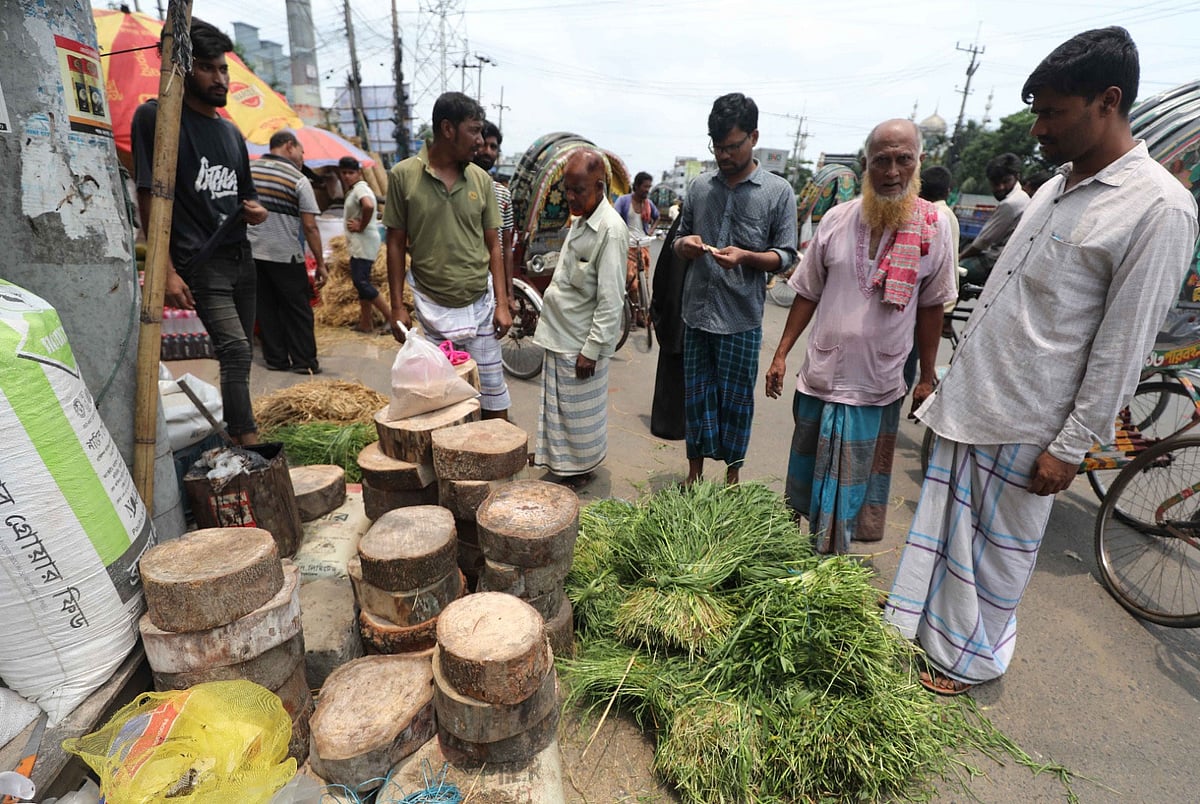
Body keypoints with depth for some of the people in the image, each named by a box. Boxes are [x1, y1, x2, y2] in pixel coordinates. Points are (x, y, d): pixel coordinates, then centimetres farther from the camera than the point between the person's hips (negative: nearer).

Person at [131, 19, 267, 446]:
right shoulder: (156, 117, -3)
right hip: (202, 263, -6)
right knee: (236, 350, -20)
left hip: (241, 257, 7)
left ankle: (233, 432, 17)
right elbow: (149, 198, -8)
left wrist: (256, 212, -1)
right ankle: (250, 445, -19)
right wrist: (167, 271, -15)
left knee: (238, 355, 7)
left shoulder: (231, 132, 16)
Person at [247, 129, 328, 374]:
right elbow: (310, 226, -13)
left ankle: (275, 358, 17)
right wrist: (320, 264, -9)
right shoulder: (298, 180, -10)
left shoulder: (248, 170, 6)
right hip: (286, 256, -5)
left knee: (265, 307, 11)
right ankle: (304, 361, 7)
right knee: (298, 309, 4)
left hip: (252, 252, 5)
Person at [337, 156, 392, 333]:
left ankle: (390, 315, -7)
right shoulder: (353, 189, 18)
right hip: (358, 244, 10)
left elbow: (369, 206, -33)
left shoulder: (360, 188, -12)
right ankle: (366, 322, 15)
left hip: (364, 243, -10)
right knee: (361, 281, 10)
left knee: (361, 282, -13)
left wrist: (361, 227, -21)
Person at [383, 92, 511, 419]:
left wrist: (502, 303, -1)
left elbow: (493, 245, 5)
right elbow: (396, 244, 0)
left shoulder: (481, 179, 2)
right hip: (434, 306, -1)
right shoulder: (402, 175, -4)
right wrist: (397, 306, -2)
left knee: (492, 390, 7)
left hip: (481, 303, 2)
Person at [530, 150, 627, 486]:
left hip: (581, 341, -8)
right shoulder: (580, 219, 7)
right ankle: (559, 456, 40)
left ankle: (581, 468, 29)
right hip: (559, 332, 8)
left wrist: (591, 350, -20)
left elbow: (610, 301, -22)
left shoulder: (611, 230, -20)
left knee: (580, 412, 9)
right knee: (558, 404, 21)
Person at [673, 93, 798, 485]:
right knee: (696, 396, 10)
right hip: (696, 312, 3)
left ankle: (732, 476, 25)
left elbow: (785, 256, -1)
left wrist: (746, 257, -20)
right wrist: (684, 244, -7)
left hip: (741, 319, -3)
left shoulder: (778, 192, -1)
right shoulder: (699, 186, 9)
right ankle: (695, 473, 26)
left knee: (736, 401, 7)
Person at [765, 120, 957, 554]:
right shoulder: (837, 219, -1)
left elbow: (931, 306, 3)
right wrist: (781, 354, 2)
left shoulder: (933, 226, -3)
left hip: (878, 387, -1)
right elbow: (807, 293, 5)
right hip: (820, 376, 2)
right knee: (809, 479, 15)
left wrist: (927, 378, 4)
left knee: (851, 492, 9)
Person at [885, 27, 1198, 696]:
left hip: (1029, 424, -7)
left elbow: (1122, 349, -15)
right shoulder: (1058, 183, 10)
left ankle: (971, 657, 33)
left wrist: (1070, 447, -13)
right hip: (969, 402, 7)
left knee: (1000, 551, 11)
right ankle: (916, 626, 37)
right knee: (943, 528, 18)